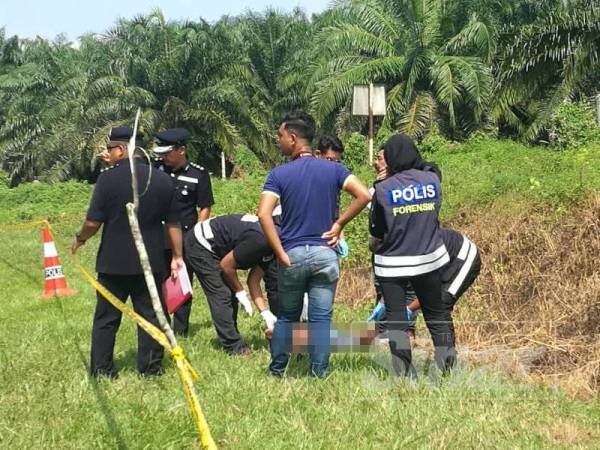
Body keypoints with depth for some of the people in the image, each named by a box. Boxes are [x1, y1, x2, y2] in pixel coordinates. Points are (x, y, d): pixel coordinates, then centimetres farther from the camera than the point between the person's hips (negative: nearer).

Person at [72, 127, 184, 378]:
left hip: (114, 263, -3)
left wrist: (80, 239, 8)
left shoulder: (108, 179, -11)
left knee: (106, 318, 9)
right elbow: (173, 224, 4)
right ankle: (150, 368, 12)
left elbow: (93, 222, -11)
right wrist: (177, 256, 11)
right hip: (150, 263, 3)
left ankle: (101, 370, 13)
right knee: (150, 315, 10)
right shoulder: (161, 179, 2)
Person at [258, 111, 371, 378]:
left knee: (287, 316, 14)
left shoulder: (279, 174, -4)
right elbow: (364, 195, -10)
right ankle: (319, 374, 6)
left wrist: (281, 254, -12)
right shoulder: (333, 169, 2)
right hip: (324, 253, 1)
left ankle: (276, 371, 22)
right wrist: (338, 224, -1)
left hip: (293, 254, -1)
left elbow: (264, 215, -16)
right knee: (321, 318, 4)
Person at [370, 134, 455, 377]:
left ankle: (404, 371, 6)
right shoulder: (432, 180, -6)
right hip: (429, 259, 3)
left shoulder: (384, 189, -14)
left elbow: (375, 230, -4)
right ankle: (447, 360, 20)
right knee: (436, 312, 18)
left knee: (395, 316, 6)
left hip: (392, 264, -3)